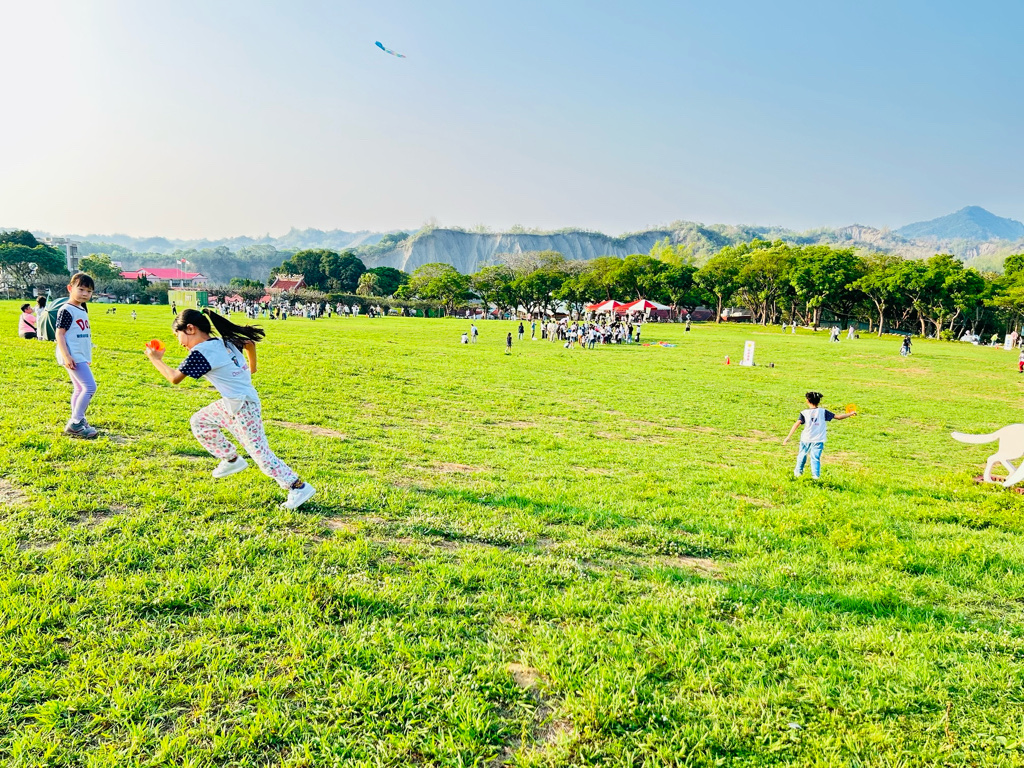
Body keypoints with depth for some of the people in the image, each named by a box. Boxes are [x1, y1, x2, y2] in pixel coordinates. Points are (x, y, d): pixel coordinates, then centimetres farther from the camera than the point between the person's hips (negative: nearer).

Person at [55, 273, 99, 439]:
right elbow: (59, 334, -16)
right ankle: (74, 424, -12)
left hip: (81, 357, 10)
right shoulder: (67, 310, -11)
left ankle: (78, 422, 22)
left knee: (80, 389, 14)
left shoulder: (83, 310, 16)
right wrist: (66, 356, -24)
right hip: (73, 357, -10)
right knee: (90, 387, -15)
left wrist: (87, 358, 26)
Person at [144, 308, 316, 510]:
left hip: (243, 407, -9)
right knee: (198, 421, 19)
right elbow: (249, 342, 22)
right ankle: (231, 459, 27)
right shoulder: (225, 342, 6)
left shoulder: (201, 352, -18)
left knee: (260, 453, -4)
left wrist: (156, 359, 2)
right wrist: (251, 367, 32)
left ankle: (299, 487, -1)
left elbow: (174, 378, -14)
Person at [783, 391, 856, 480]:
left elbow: (796, 424, -14)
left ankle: (798, 472, 33)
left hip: (806, 439, 0)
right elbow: (838, 417, 1)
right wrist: (850, 414, 16)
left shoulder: (804, 413, -3)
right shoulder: (823, 412, 0)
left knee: (802, 455, 19)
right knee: (815, 458, 4)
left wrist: (788, 437, -17)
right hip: (818, 440, 0)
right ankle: (815, 475, -5)